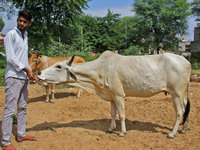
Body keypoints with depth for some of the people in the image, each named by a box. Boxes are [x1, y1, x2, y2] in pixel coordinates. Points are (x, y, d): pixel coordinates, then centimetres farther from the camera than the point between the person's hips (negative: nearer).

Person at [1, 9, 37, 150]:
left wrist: (30, 73, 14)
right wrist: (26, 69, -13)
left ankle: (21, 135, 27)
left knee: (22, 108, 14)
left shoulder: (25, 36, 17)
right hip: (13, 77, -8)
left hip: (24, 77, 8)